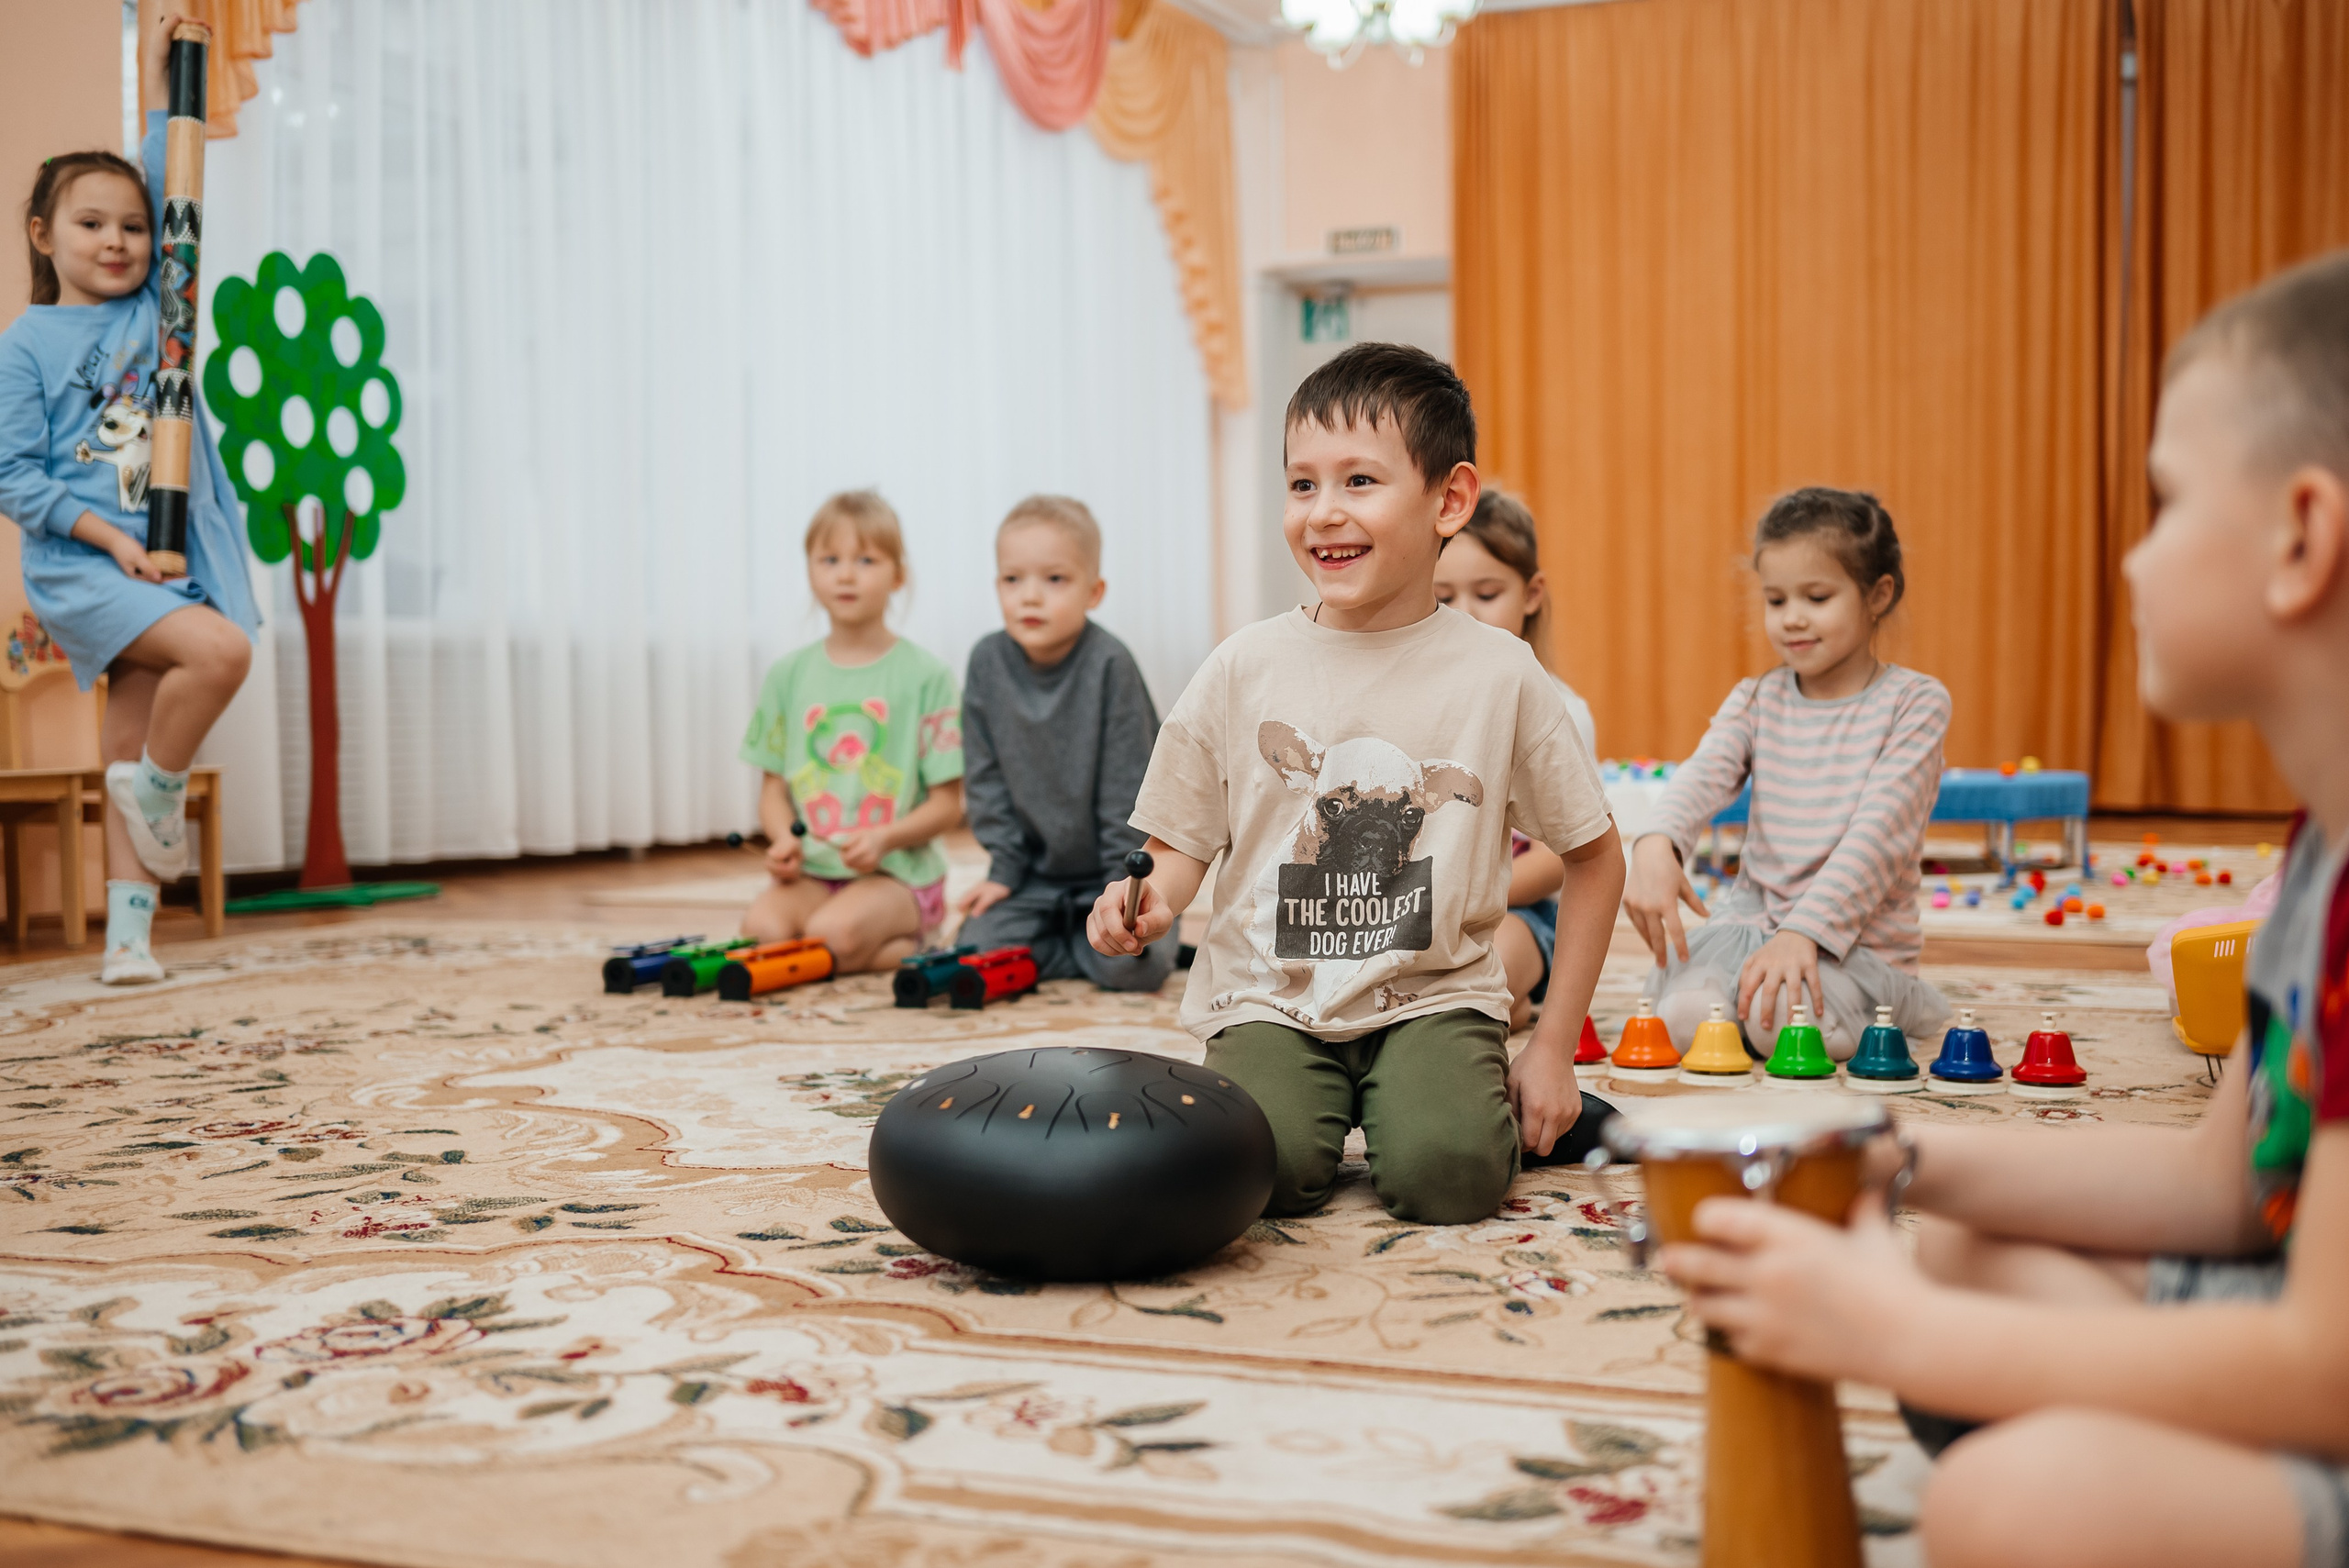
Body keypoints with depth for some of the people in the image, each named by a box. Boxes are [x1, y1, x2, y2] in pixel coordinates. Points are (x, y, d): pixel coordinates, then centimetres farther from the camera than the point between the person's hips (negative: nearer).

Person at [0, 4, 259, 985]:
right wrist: (105, 533, -14)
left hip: (167, 557, 5)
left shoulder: (152, 308, 12)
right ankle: (159, 787, -4)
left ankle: (128, 935, 7)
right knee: (220, 648, -28)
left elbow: (171, 193, 14)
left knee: (129, 747, 5)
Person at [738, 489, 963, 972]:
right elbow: (774, 787, 13)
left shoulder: (926, 677, 1)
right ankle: (902, 948, -6)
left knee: (832, 933, -32)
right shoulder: (788, 675, 11)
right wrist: (783, 839, -8)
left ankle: (909, 947, -3)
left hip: (898, 870, -4)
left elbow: (947, 804, 0)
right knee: (760, 929, -26)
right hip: (810, 871, 4)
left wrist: (885, 837, -18)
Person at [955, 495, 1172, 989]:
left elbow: (1127, 782, -15)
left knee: (1128, 965, -22)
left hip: (1112, 869, -4)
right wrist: (1004, 869, -3)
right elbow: (986, 776, 1)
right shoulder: (988, 661, -6)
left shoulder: (1109, 664, -18)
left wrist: (1124, 884, -16)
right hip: (1037, 870, 4)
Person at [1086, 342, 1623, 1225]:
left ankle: (1481, 1104, 10)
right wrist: (1152, 901, -18)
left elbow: (1595, 857, 6)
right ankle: (1329, 1104, 10)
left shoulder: (1499, 675, -3)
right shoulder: (1243, 671, -1)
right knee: (1267, 1170, -26)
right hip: (1269, 996, 1)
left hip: (1434, 996, 0)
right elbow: (1180, 843, 7)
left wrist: (1552, 1048, 3)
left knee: (1445, 1178, -26)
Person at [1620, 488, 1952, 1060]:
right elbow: (1703, 776, -12)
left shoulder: (1915, 702, -4)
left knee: (1779, 1017, -33)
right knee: (1685, 1019, -27)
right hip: (1751, 919, 3)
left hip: (1858, 938, -2)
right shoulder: (1756, 701, 8)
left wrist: (1805, 929, -28)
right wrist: (1657, 844, -37)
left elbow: (1880, 830, -15)